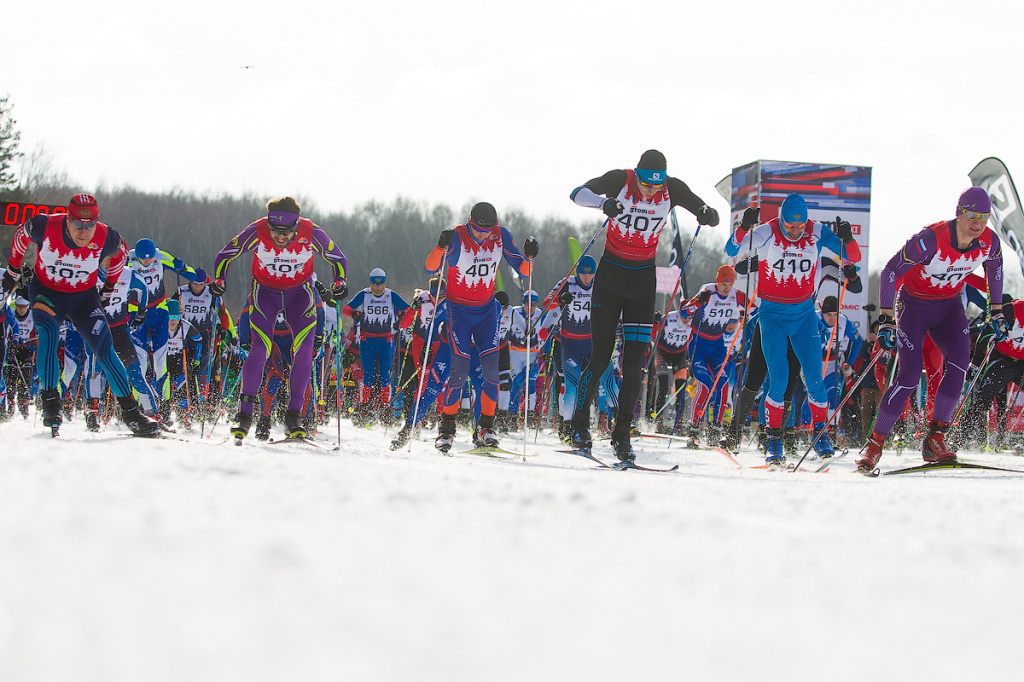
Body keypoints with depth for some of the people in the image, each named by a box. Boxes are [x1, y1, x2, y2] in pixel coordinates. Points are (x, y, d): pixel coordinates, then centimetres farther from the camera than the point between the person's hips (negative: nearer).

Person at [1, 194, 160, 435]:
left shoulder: (106, 238, -23)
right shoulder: (46, 227, -26)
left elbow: (120, 254, 2)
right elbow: (20, 236, -2)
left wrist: (108, 288, 11)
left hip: (84, 297, 1)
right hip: (46, 291, -1)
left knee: (104, 350, -9)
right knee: (48, 334, -28)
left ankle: (129, 411, -1)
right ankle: (50, 401, -21)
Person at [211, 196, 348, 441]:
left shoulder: (311, 233, -24)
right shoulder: (257, 232, -25)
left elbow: (338, 258, -7)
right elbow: (225, 255, -9)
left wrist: (339, 282, -24)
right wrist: (219, 280, -24)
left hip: (300, 293, 1)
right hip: (265, 292, -1)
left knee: (304, 349, -16)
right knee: (261, 348, -18)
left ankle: (293, 417, -10)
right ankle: (244, 415, -10)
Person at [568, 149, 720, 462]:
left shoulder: (672, 189, -9)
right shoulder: (620, 180, -15)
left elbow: (710, 214, -3)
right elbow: (578, 193, -22)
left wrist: (707, 214, -28)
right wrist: (604, 202, -43)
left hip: (643, 278, 2)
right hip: (610, 274, -2)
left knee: (634, 364, -3)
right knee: (600, 358, -5)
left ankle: (621, 435, 7)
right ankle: (580, 425, 12)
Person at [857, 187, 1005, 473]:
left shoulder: (989, 242, -15)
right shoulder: (930, 239, -31)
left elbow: (994, 268, 10)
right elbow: (890, 272, -22)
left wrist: (996, 311, 13)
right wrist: (886, 319, -26)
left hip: (949, 305, 4)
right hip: (914, 304, -4)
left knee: (959, 363, -21)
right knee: (909, 377, -15)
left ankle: (935, 438, -13)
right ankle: (874, 444, -2)